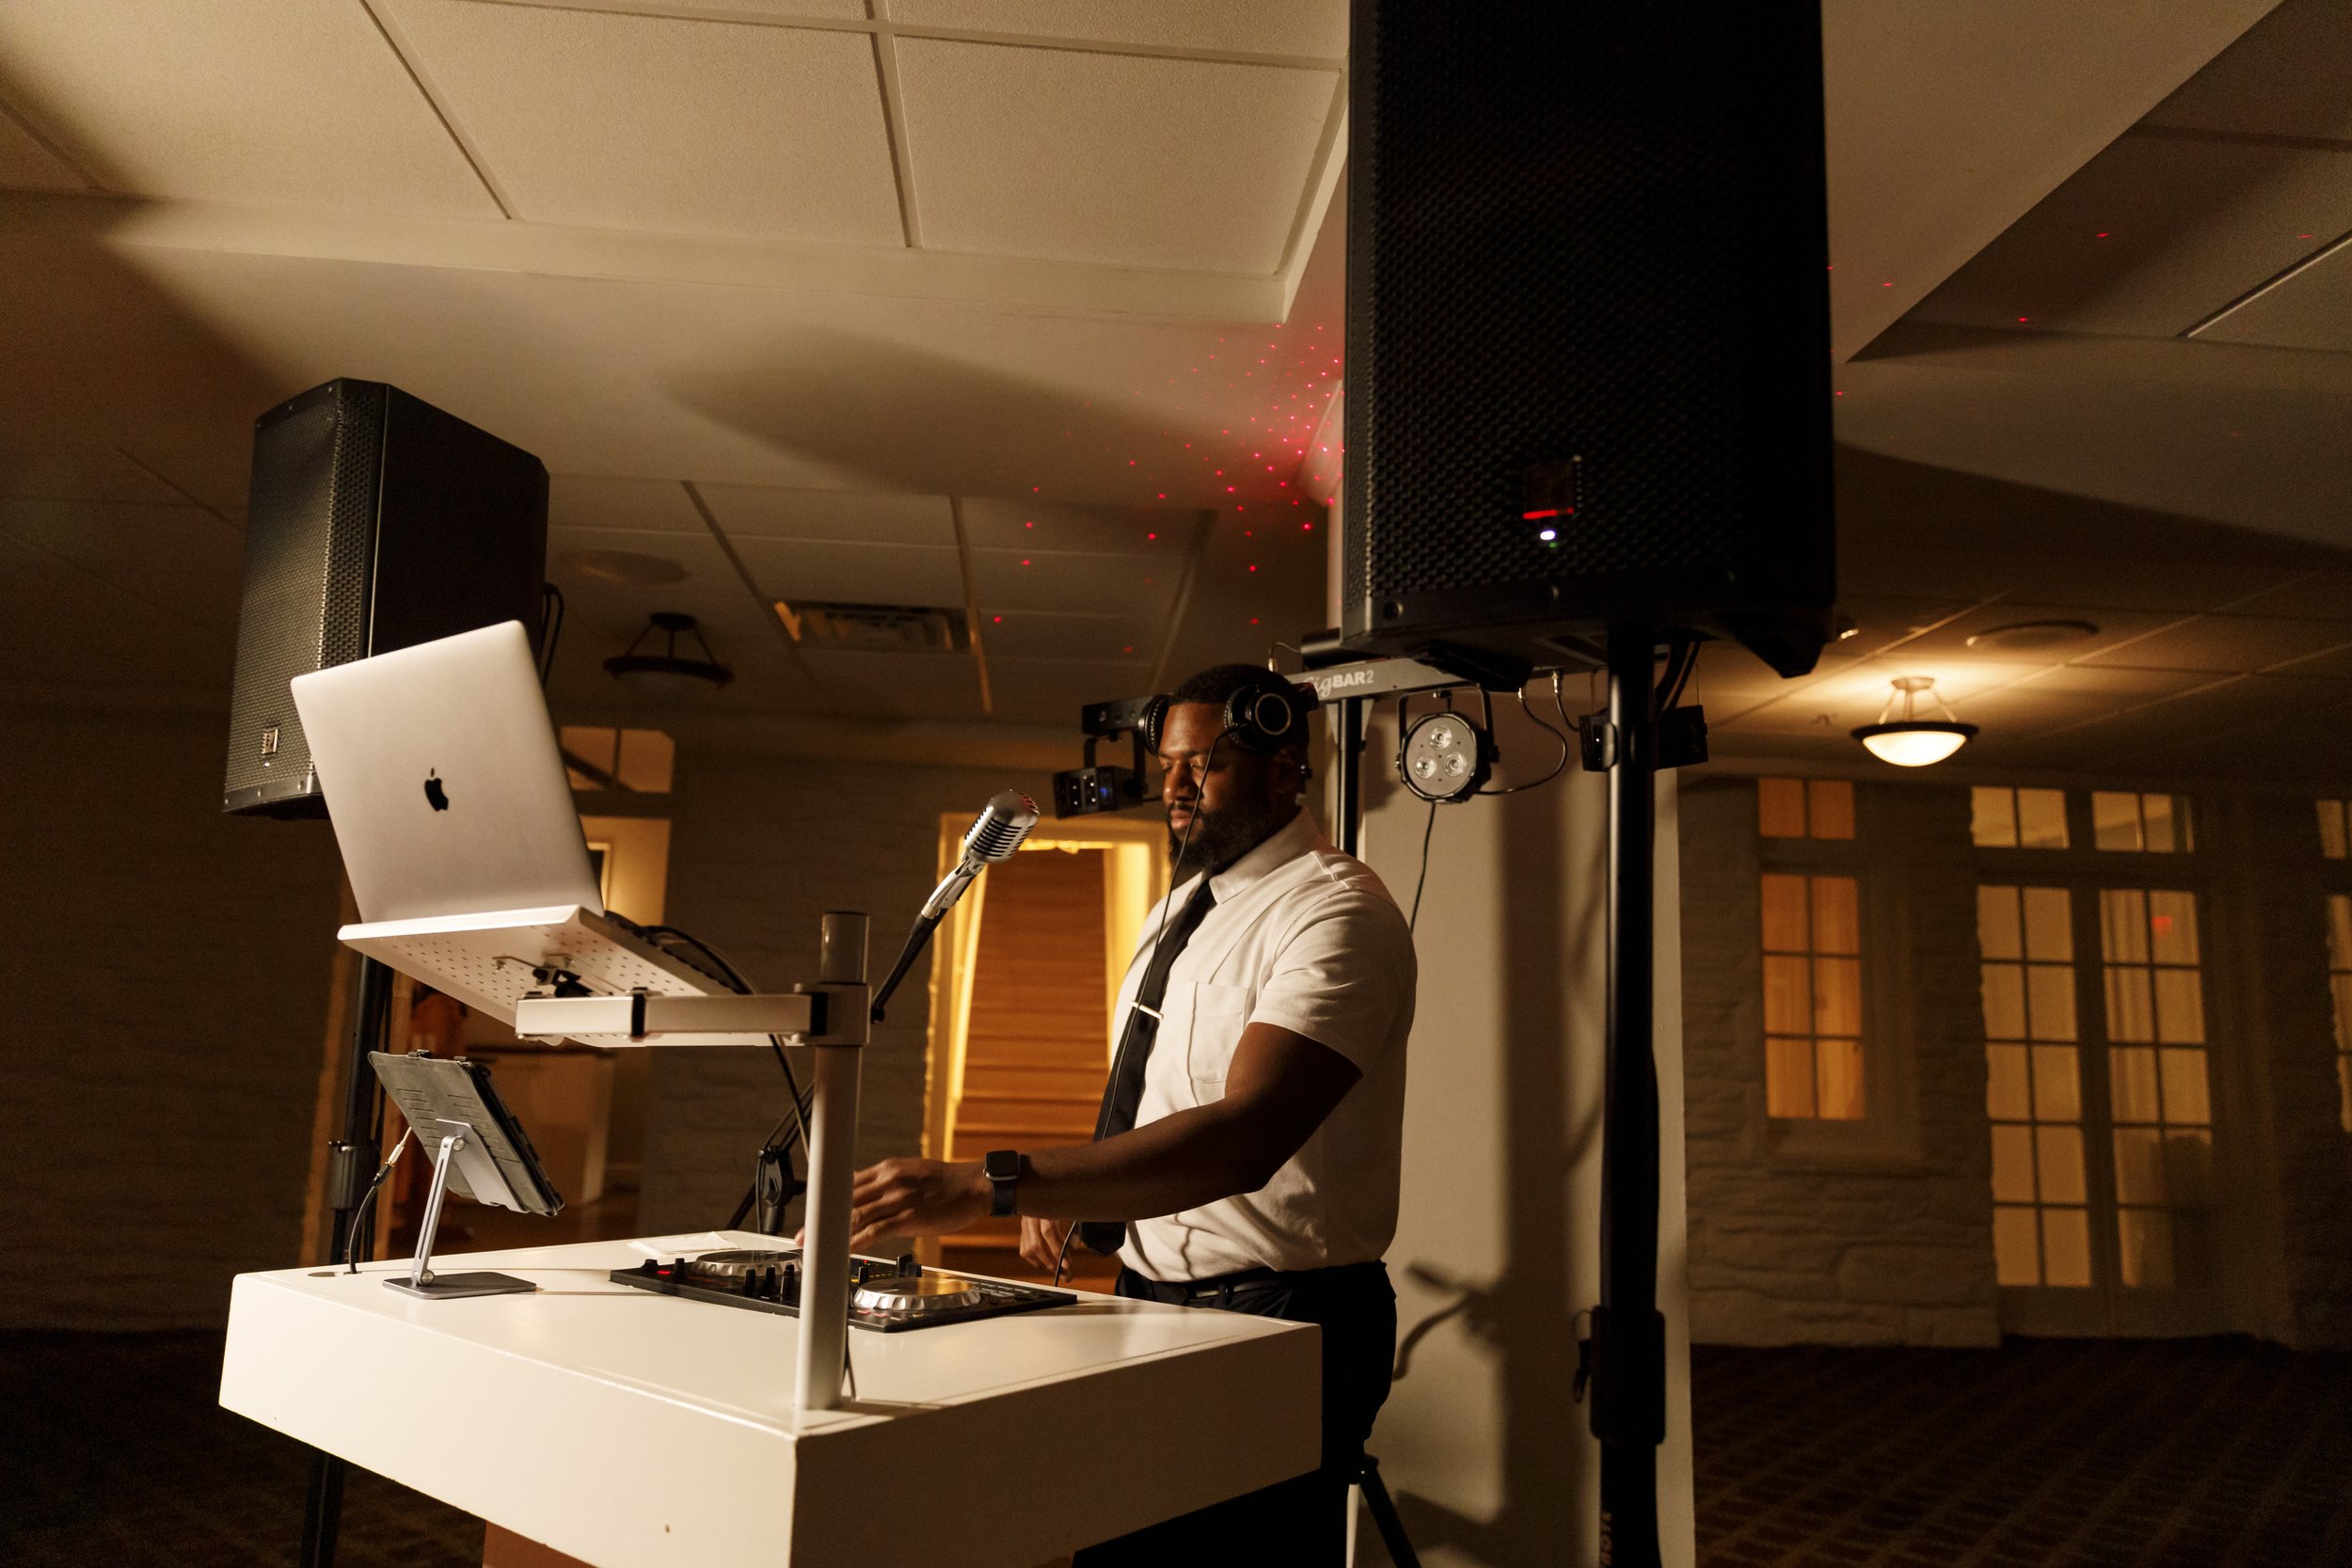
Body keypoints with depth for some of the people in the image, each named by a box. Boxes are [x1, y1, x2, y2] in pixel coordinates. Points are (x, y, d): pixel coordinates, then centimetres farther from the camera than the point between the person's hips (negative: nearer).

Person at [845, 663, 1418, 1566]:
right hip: (1149, 1298, 8)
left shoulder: (1337, 911, -19)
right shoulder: (1178, 907, 10)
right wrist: (1066, 1195, 1)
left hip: (1279, 1322, -8)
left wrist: (988, 1186, -38)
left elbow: (1244, 1136, -33)